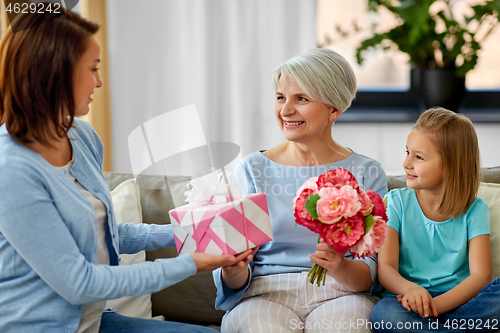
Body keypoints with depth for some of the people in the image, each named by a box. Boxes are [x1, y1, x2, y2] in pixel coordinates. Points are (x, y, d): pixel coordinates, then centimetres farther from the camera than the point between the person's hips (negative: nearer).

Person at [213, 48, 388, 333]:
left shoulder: (367, 173, 7)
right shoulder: (253, 169, 9)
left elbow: (371, 273, 1)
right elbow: (235, 281, 6)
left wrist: (341, 268, -22)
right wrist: (233, 272, -18)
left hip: (338, 294, 0)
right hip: (265, 293, 0)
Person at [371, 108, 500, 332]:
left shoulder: (474, 210, 3)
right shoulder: (398, 202, 5)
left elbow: (480, 275, -8)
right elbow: (385, 267, -4)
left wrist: (435, 304, -25)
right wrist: (410, 289, -28)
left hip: (457, 300, 0)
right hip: (411, 301, 0)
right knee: (384, 313, -36)